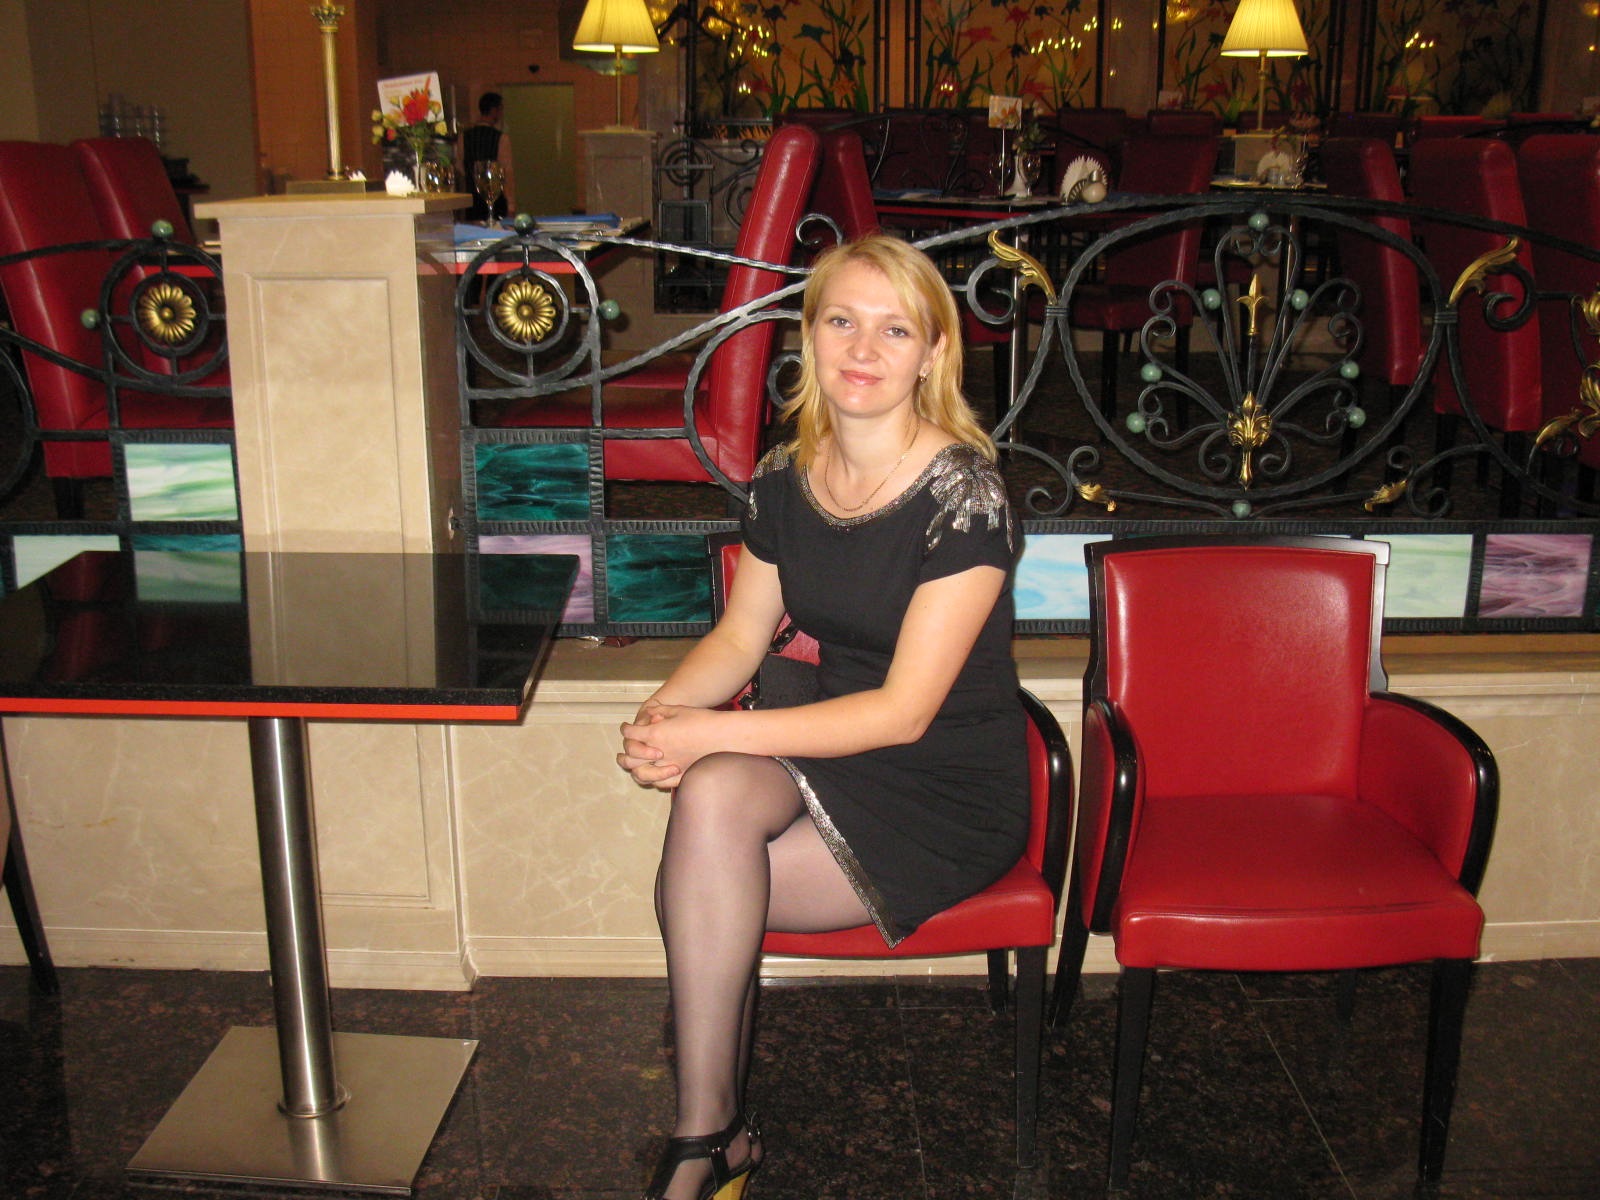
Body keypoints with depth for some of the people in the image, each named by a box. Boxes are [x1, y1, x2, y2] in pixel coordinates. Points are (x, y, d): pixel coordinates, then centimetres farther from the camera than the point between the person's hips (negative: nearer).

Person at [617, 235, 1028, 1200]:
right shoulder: (784, 480, 1)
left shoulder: (965, 496, -18)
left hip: (954, 793, -5)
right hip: (836, 758, 5)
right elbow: (741, 636, 10)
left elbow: (905, 712, -21)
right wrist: (663, 712, -13)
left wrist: (711, 734, -24)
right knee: (711, 794, -28)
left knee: (695, 892, -22)